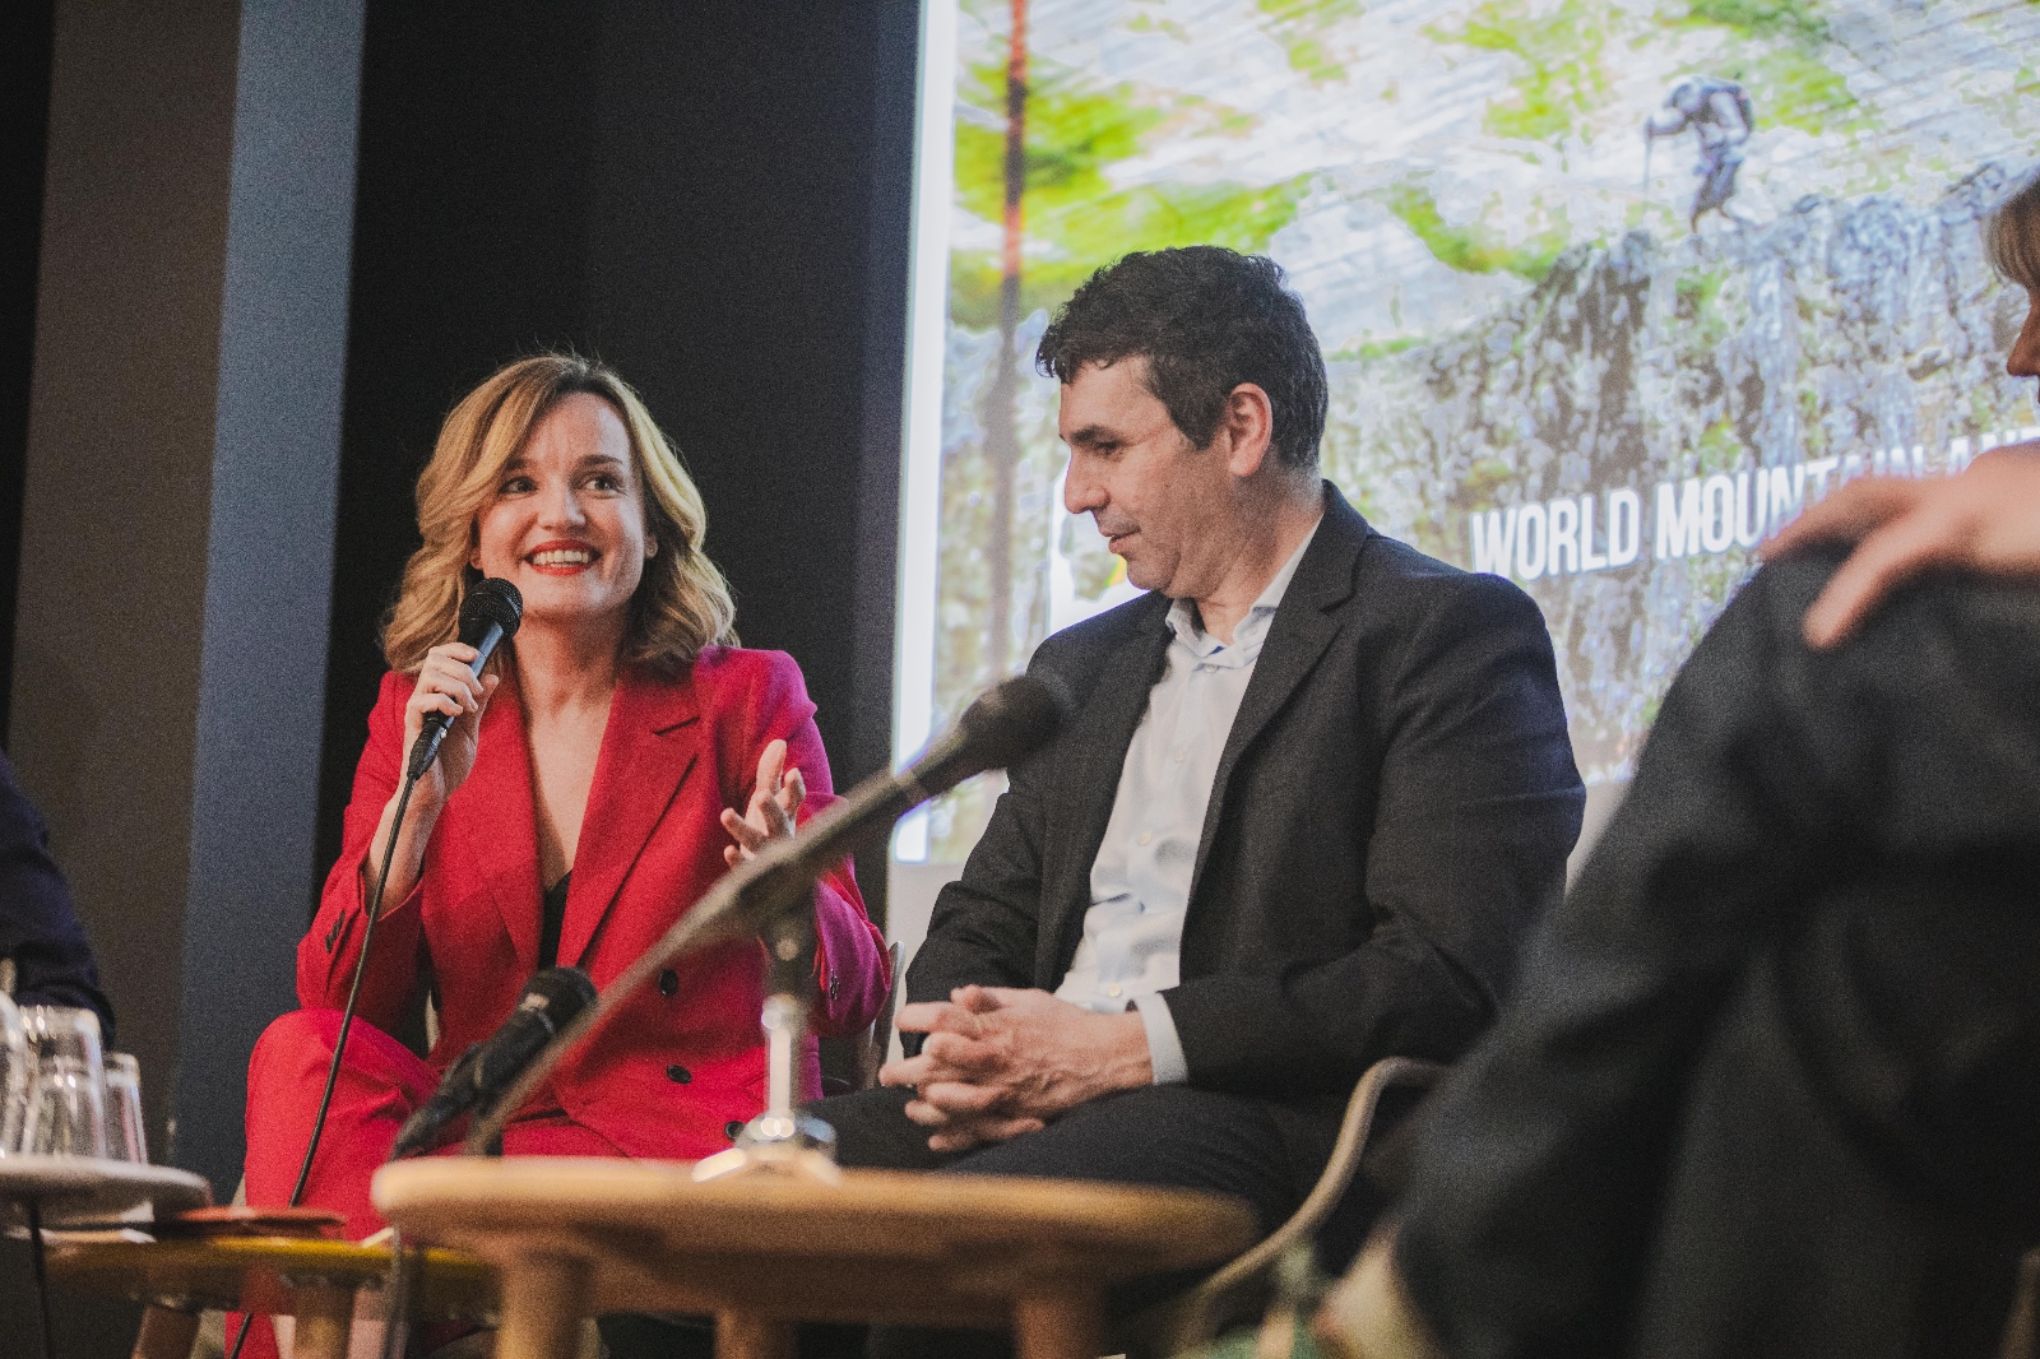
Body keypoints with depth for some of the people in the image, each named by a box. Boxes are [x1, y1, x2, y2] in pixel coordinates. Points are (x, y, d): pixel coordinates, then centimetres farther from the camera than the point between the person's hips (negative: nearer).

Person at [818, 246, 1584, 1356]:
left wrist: (1124, 1047, -17)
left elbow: (1449, 974, -12)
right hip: (1022, 1107, 7)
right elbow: (981, 923, 24)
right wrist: (957, 1055, -2)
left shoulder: (1453, 635, 0)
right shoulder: (1082, 664, 26)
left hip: (1274, 1121, -7)